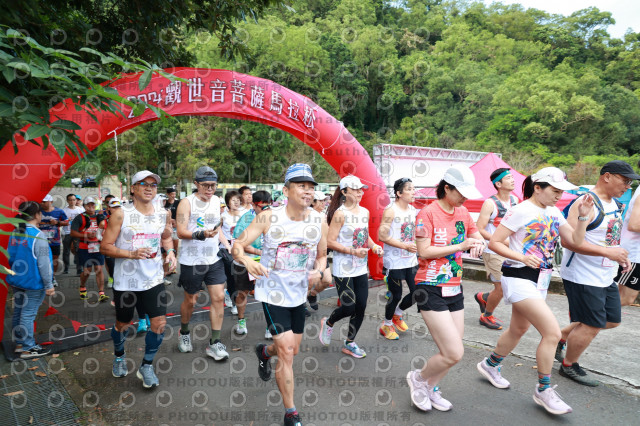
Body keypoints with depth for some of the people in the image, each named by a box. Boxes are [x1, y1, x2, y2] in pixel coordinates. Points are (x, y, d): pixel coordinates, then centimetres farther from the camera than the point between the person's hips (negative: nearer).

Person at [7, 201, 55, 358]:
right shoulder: (38, 235, -18)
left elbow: (10, 257, 14)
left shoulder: (14, 233, 5)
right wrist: (49, 285, -14)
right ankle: (28, 349, 10)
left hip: (16, 281, 8)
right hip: (33, 282, -8)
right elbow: (43, 263, -19)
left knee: (18, 312, 17)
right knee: (28, 314, 0)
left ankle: (19, 343, 30)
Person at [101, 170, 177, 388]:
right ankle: (119, 357, 47)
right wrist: (131, 254, -24)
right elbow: (105, 246, -10)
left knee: (159, 323, -3)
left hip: (154, 279, 2)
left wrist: (170, 252, 0)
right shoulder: (121, 214, -11)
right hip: (126, 280, -2)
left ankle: (146, 366, 20)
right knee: (122, 323, 16)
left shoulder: (164, 214, 1)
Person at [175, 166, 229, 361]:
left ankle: (214, 343, 9)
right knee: (190, 301, 10)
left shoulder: (216, 201, 8)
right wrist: (201, 235, -34)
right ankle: (184, 333, 38)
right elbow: (181, 232, -18)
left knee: (218, 297, -1)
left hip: (214, 259, 5)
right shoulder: (186, 202, -10)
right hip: (192, 260, -4)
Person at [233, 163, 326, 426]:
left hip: (299, 294, 5)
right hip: (272, 293, -4)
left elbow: (322, 255, 6)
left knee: (291, 351, 18)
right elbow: (237, 245, -13)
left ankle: (264, 352, 55)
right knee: (287, 351, -8)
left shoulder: (320, 221, -7)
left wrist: (318, 271, -16)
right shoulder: (268, 218, -17)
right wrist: (247, 260, -35)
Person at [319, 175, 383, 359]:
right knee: (349, 307, -5)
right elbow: (330, 242, -16)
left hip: (361, 268, 7)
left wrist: (374, 246, 1)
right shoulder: (340, 213, -12)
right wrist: (353, 251, -23)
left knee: (361, 307, 8)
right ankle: (328, 322, 28)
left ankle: (349, 343, 26)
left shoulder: (365, 212, 9)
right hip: (343, 269, -6)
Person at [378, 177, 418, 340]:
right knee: (396, 295, 2)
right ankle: (386, 325, 27)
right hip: (394, 261, -7)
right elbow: (382, 236, -20)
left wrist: (416, 244, 3)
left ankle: (398, 314, 36)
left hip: (411, 260, 7)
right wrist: (405, 246, -22)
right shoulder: (391, 210, -14)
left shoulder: (413, 210, 9)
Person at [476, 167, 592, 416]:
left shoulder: (554, 213, 9)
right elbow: (494, 243, -15)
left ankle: (490, 365, 41)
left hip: (540, 280, 9)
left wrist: (583, 216, -5)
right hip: (519, 278, -8)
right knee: (552, 332, -12)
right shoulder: (521, 211, -14)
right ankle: (544, 390, 7)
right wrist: (521, 257, -23)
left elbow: (575, 241, 7)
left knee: (518, 330, 19)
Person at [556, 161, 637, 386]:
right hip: (583, 277, -10)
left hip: (606, 277, 10)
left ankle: (561, 337, 32)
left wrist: (620, 255, 7)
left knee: (611, 320, 18)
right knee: (591, 326, 0)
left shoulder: (615, 205, 12)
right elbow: (568, 241, -27)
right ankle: (569, 366, 22)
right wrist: (607, 252, -27)